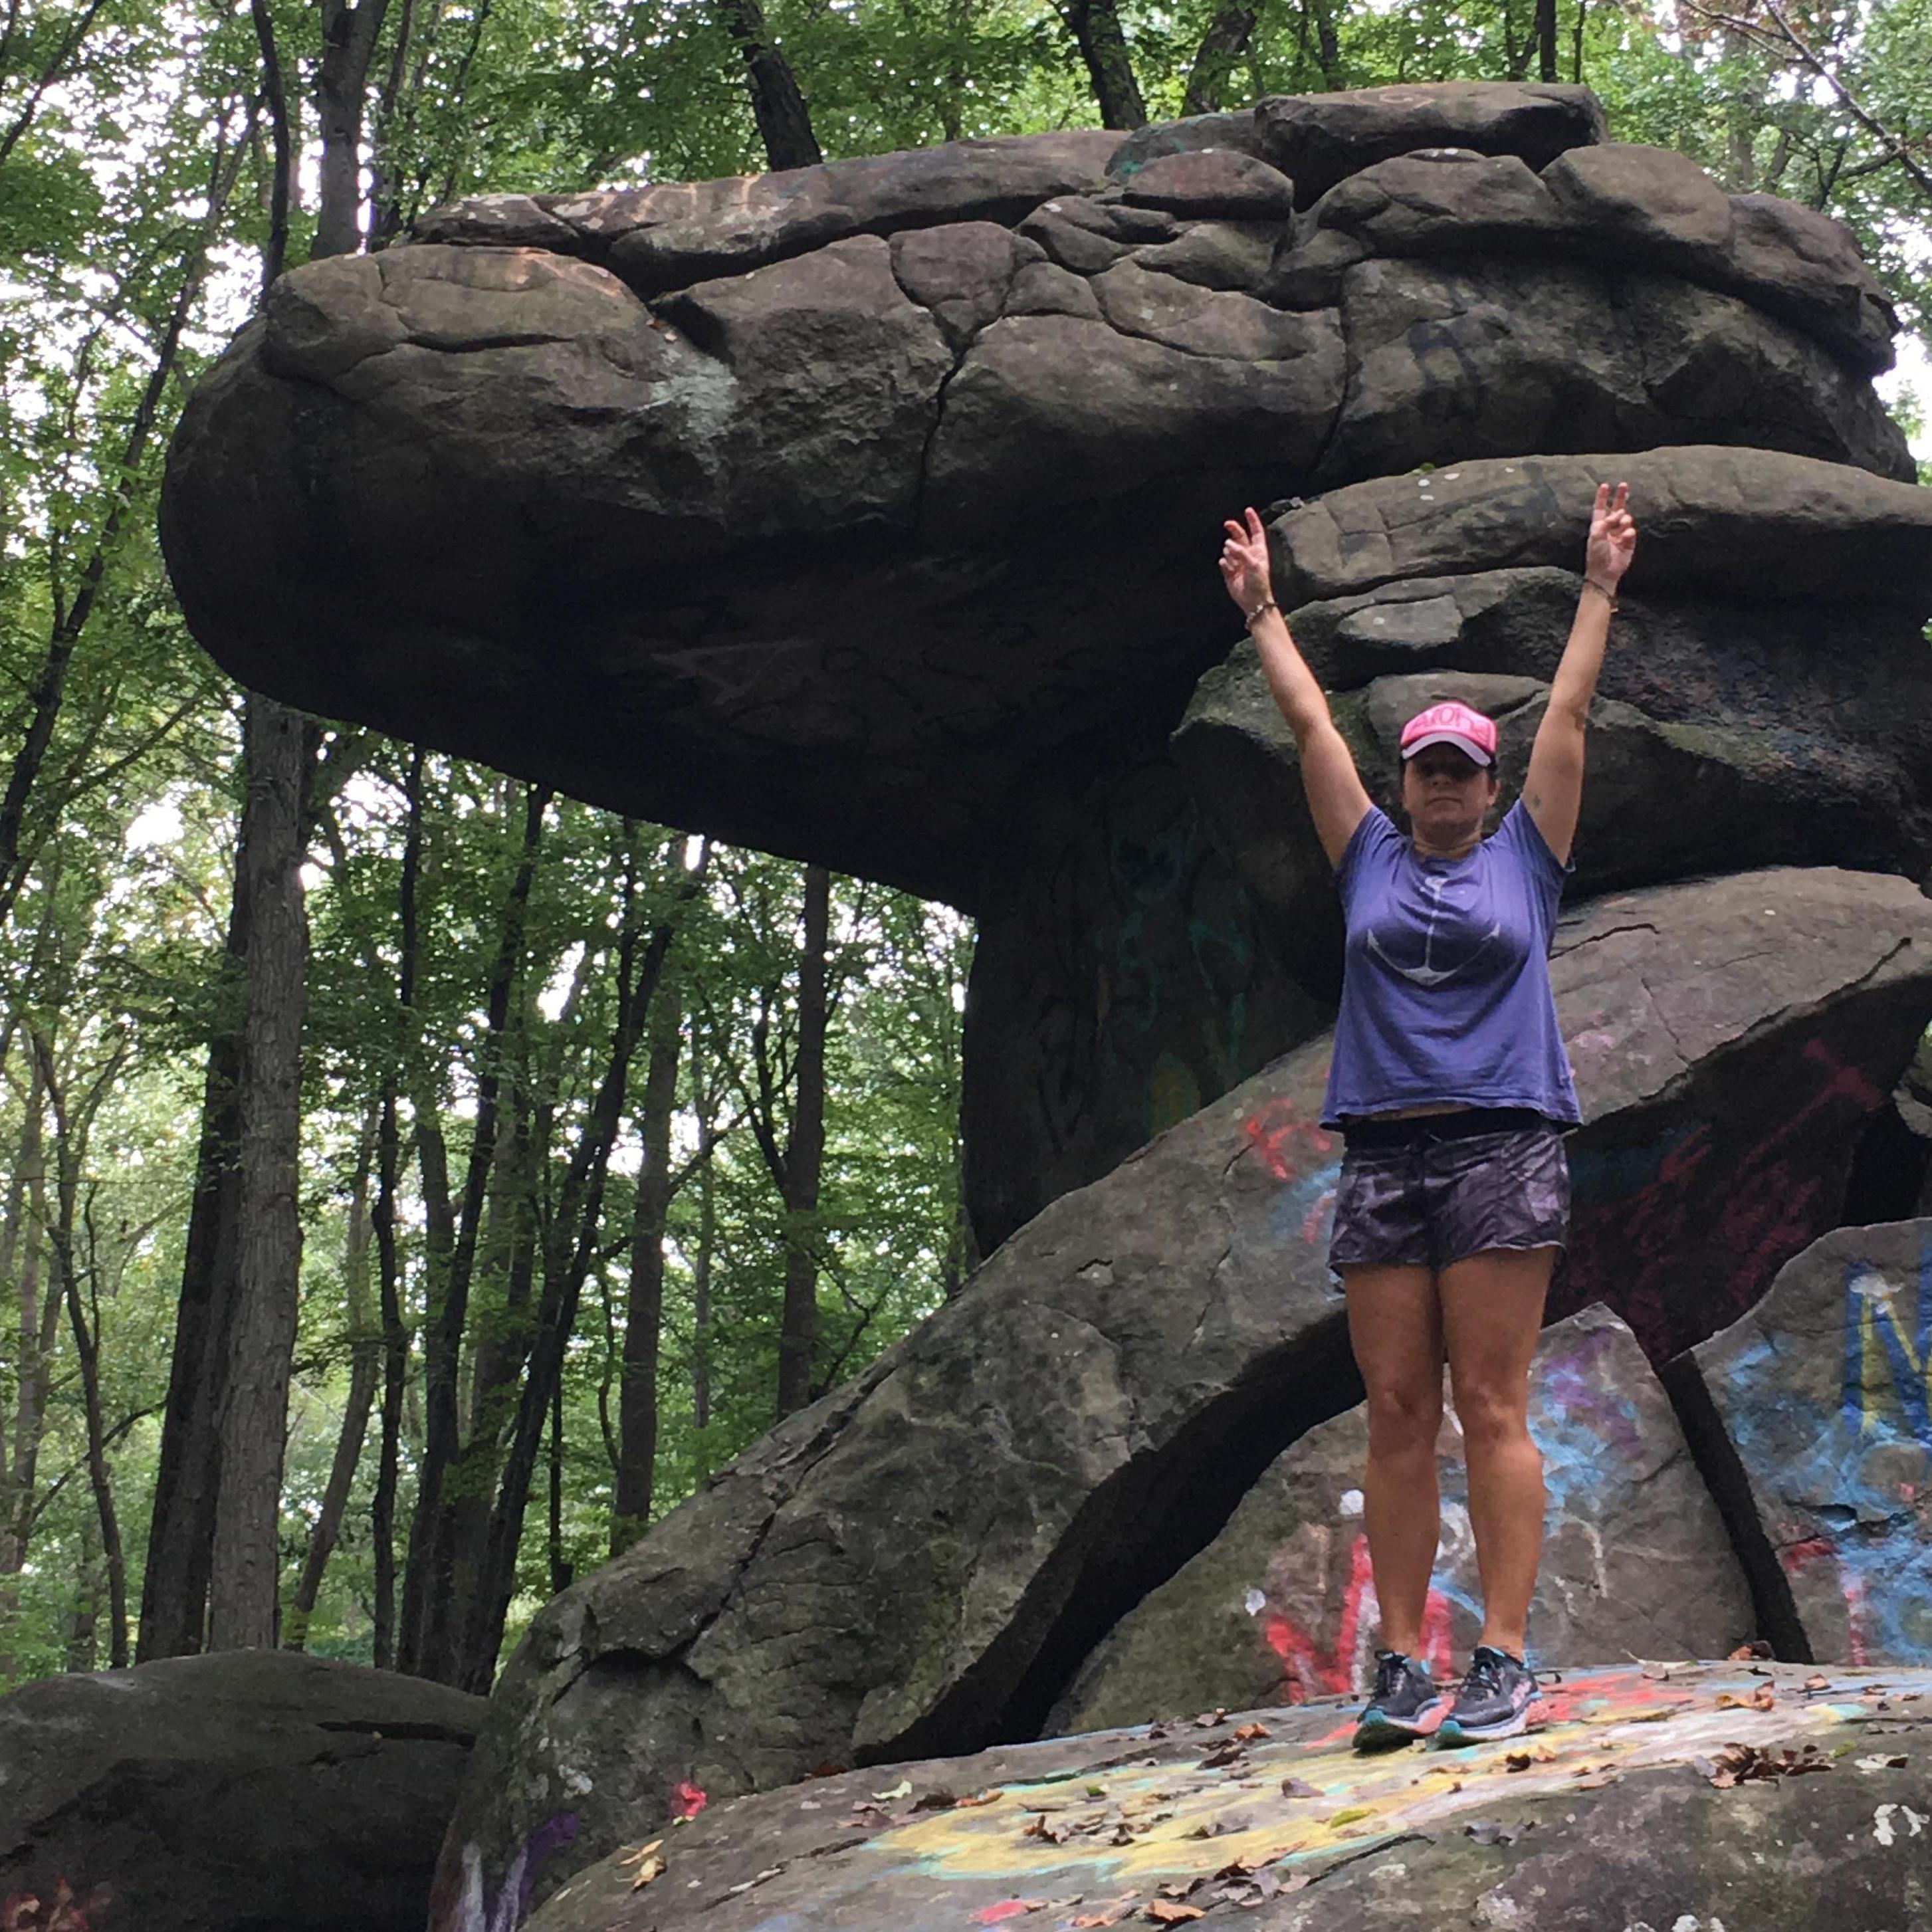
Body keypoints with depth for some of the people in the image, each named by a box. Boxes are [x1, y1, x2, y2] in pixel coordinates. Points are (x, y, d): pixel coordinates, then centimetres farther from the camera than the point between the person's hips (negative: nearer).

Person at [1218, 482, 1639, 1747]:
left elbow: (1571, 712, 14)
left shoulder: (1525, 858, 13)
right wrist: (1263, 608, 27)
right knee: (1397, 1414, 0)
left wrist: (1600, 587, 17)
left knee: (1492, 1408, -7)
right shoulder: (1372, 861, 18)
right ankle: (1402, 1666, 2)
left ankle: (1505, 1663, -8)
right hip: (1382, 1155, 3)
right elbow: (1311, 723, 22)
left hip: (1503, 1149, -3)